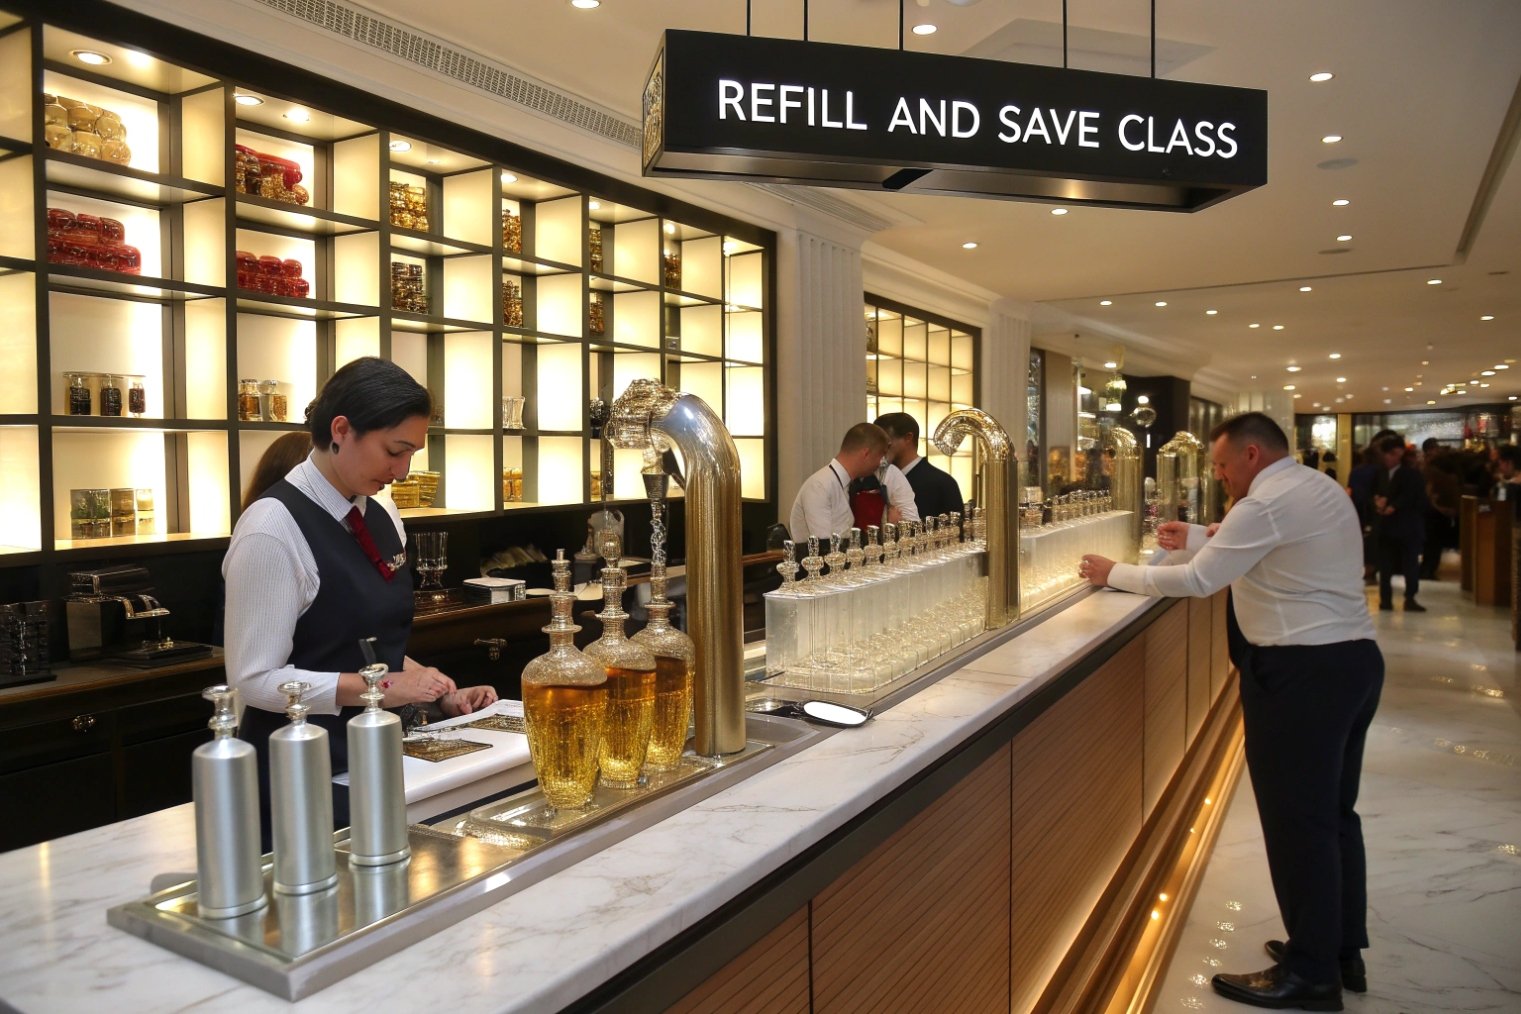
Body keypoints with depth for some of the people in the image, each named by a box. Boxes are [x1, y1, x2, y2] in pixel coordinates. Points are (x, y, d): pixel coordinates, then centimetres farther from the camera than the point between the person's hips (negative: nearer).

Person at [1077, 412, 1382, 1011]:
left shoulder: (1268, 503, -17)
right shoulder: (1319, 489, 14)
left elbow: (1198, 581, -17)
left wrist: (1115, 573, -7)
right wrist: (1199, 540, 15)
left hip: (1302, 671, -10)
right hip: (1352, 658, 10)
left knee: (1296, 820, -1)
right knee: (1332, 812, 18)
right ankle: (1344, 951, 30)